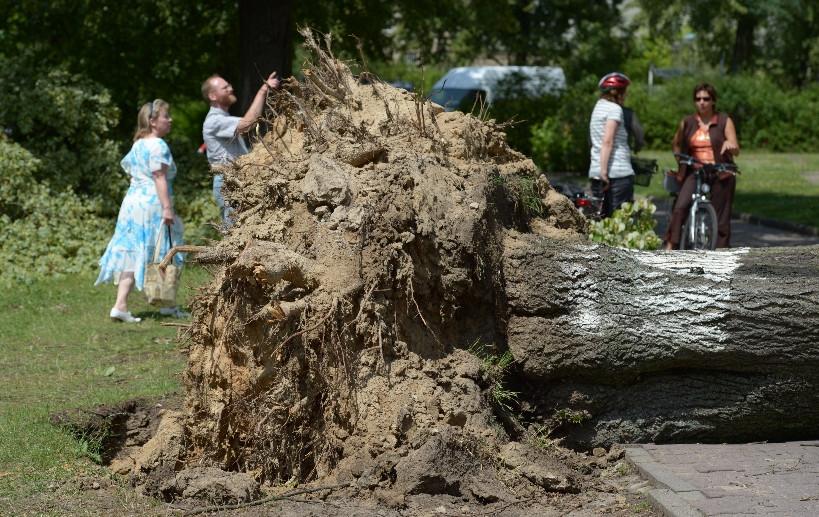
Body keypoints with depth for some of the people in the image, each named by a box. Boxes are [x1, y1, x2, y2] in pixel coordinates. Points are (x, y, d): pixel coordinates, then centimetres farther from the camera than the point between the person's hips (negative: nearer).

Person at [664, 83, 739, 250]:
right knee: (680, 208, -21)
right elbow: (676, 144, 25)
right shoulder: (687, 123, 8)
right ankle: (670, 246, -20)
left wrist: (730, 145, -25)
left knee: (721, 220, 0)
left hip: (720, 175, -1)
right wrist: (681, 160, 8)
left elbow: (736, 150, -2)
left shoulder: (725, 121, 4)